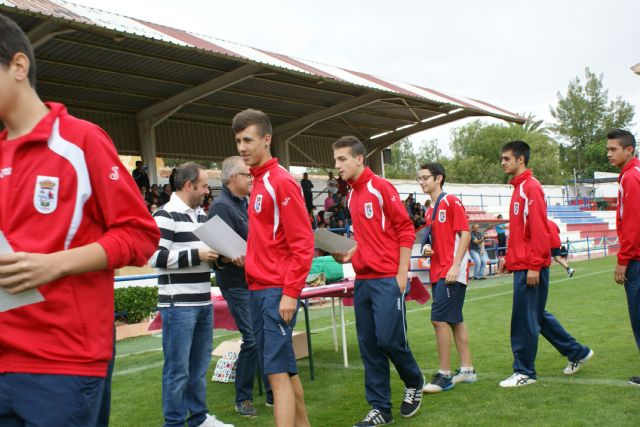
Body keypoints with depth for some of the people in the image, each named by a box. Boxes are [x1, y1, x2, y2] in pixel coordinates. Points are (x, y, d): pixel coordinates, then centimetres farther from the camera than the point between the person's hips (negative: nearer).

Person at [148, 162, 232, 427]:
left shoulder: (201, 214, 15)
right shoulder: (166, 215, -11)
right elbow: (155, 256, -20)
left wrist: (219, 255, 6)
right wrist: (196, 256, -18)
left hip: (204, 303, 8)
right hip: (179, 305, -8)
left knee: (200, 365, 16)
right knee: (178, 368, -1)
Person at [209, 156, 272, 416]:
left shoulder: (244, 203, 11)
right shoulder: (222, 207, -15)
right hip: (238, 284, -8)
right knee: (253, 339, -7)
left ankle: (272, 393, 22)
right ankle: (242, 399, 8)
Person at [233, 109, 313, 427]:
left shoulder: (282, 182, -11)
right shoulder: (259, 183, 15)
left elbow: (302, 243, -16)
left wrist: (290, 293, -20)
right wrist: (248, 258, 9)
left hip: (277, 291, -9)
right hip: (257, 288, 9)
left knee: (278, 372, -10)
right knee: (283, 368, 15)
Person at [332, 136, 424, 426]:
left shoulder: (380, 187, -7)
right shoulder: (351, 196, 14)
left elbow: (405, 230, -9)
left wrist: (402, 274, -13)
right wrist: (349, 256, 9)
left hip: (387, 279, -7)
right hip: (363, 279, 7)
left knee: (390, 338, -7)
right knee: (368, 345, 5)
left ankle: (414, 383, 21)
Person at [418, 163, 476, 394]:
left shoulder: (451, 202, -7)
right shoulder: (429, 211, 17)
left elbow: (465, 234, -13)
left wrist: (455, 266, -20)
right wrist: (428, 249, 3)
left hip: (452, 273, -9)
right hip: (438, 272, 9)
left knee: (439, 319, -12)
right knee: (454, 320, 12)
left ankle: (444, 375, -5)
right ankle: (467, 369, 20)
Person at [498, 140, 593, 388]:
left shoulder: (531, 187, -12)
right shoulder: (519, 187, 16)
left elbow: (539, 229, -19)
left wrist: (534, 266, -21)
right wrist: (509, 257, 16)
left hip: (530, 267, -10)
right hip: (521, 265, 10)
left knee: (524, 319, -2)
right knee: (537, 316, 17)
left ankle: (524, 372, 8)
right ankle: (577, 353, 30)